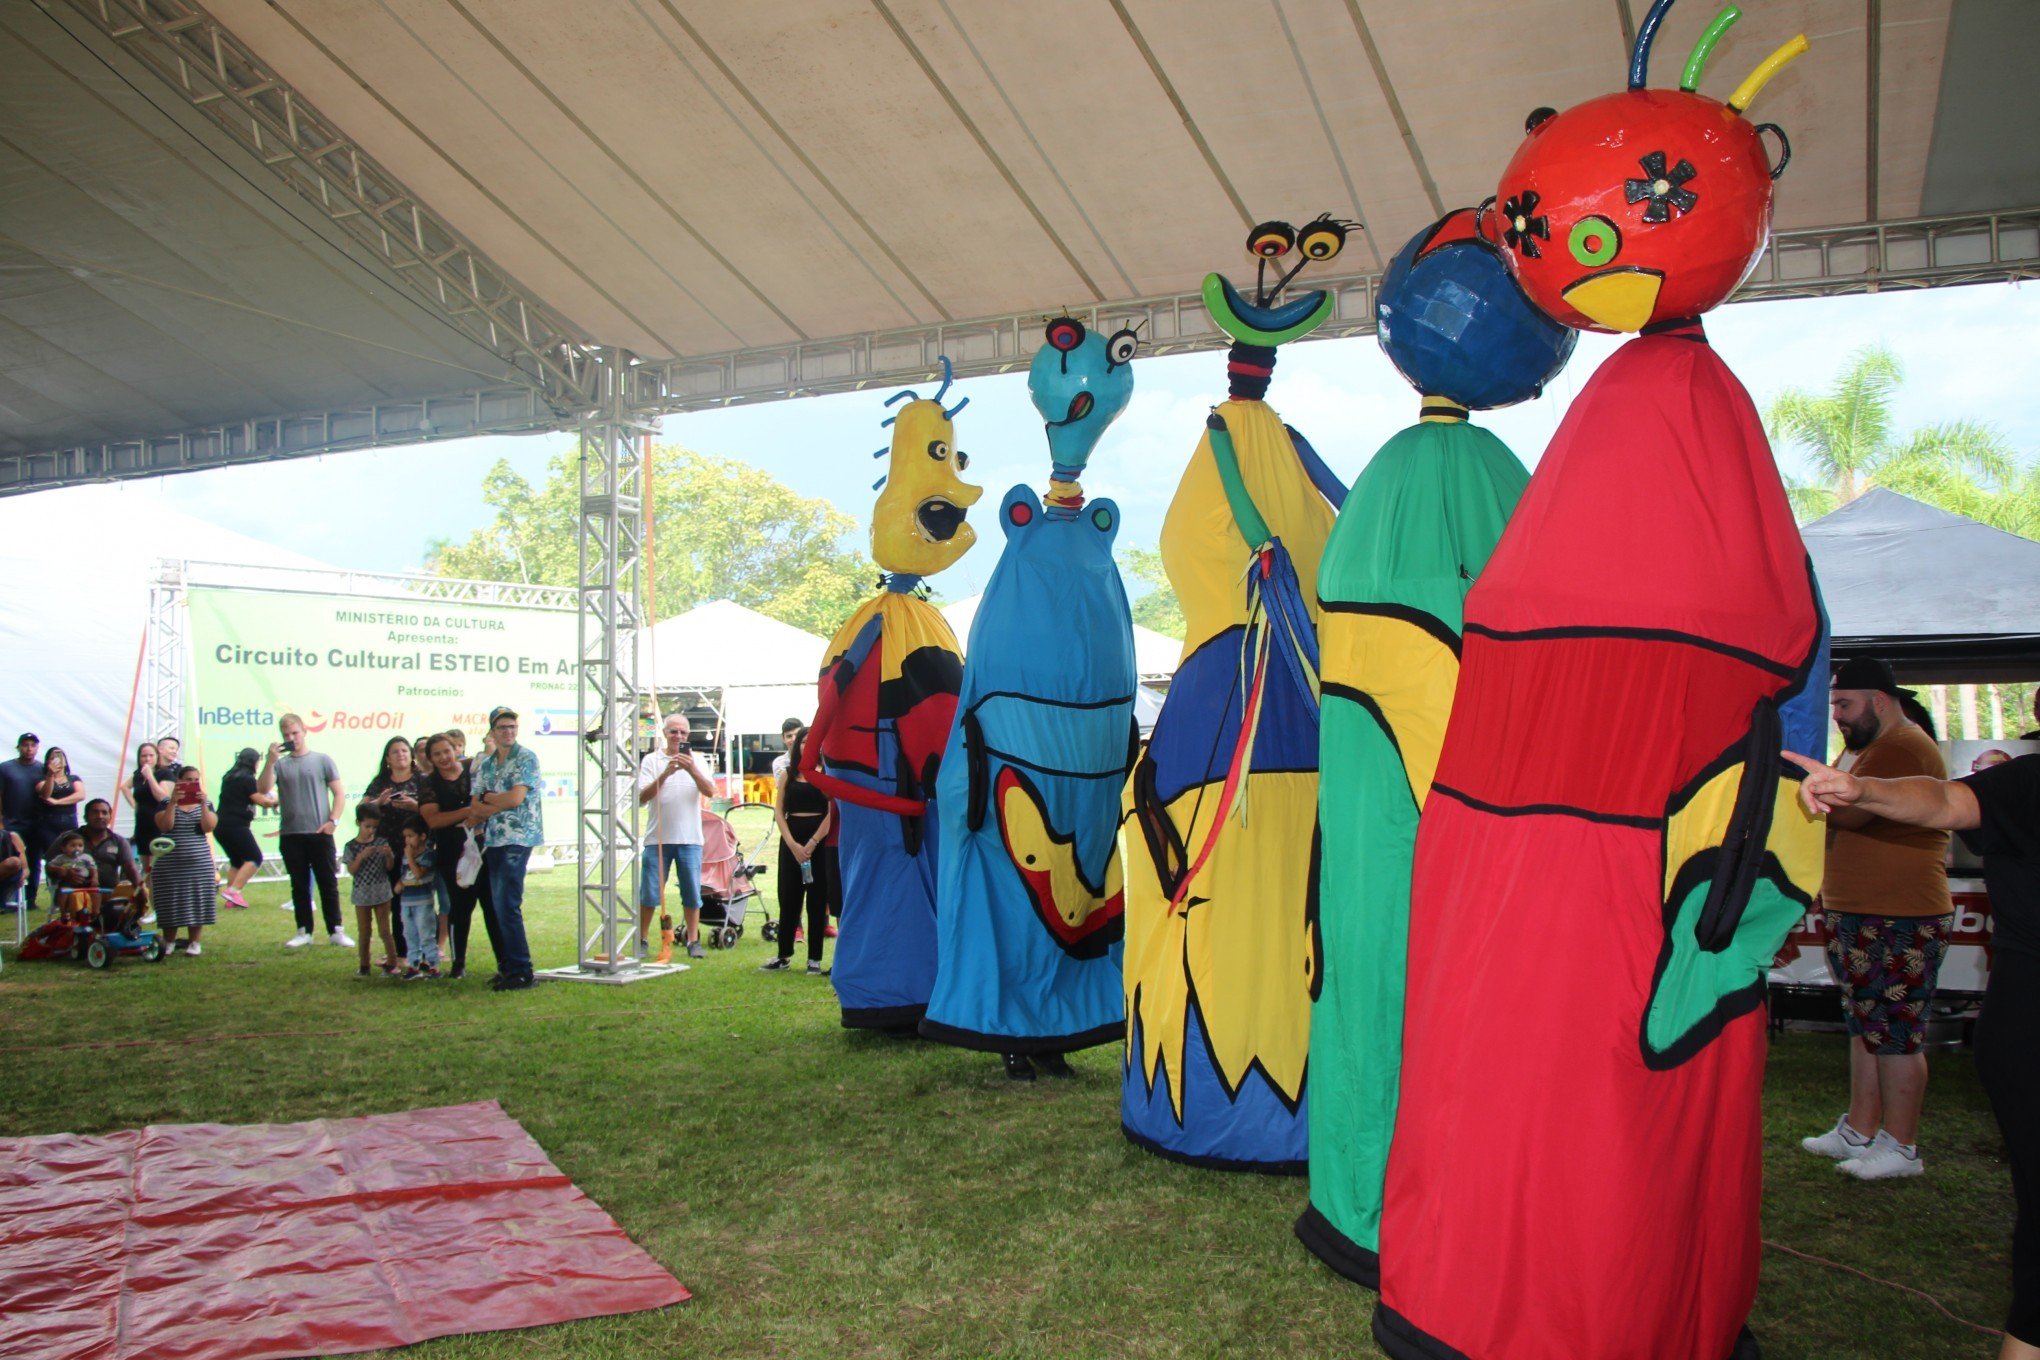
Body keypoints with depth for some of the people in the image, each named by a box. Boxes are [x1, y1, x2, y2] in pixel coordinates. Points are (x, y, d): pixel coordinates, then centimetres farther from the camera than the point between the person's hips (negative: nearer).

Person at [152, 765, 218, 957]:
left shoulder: (205, 805, 9)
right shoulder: (165, 805, 5)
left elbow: (208, 827, -8)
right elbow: (165, 826, -14)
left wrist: (203, 804, -16)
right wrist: (173, 802, -19)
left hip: (199, 864, 1)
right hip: (170, 865, -1)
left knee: (196, 905, 1)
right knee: (170, 906, 1)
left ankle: (194, 943, 10)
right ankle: (168, 943, 15)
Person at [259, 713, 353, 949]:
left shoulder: (322, 760, 3)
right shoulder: (280, 764, 7)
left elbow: (340, 793, 2)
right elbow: (263, 789, -7)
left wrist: (333, 820, -9)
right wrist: (270, 760, -14)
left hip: (320, 834, -2)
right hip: (291, 836, 2)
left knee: (328, 884, 1)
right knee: (299, 885, 8)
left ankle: (335, 930, 7)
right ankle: (304, 931, 16)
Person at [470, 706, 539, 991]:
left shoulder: (526, 757, -3)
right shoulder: (485, 764, 16)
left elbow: (516, 798, -13)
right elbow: (476, 807, 8)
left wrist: (488, 798, 1)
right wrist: (500, 805, -10)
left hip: (517, 839, -7)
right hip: (493, 840, 7)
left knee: (507, 905, -11)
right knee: (499, 906, 8)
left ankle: (521, 971, -7)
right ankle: (508, 967, 15)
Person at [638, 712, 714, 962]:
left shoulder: (695, 761, 8)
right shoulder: (651, 761, 4)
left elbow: (710, 792, -6)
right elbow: (642, 797, -8)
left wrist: (692, 770, -23)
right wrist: (665, 774, -21)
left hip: (690, 839, 1)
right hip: (658, 838, -1)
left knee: (692, 892, 3)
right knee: (649, 893, 2)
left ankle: (693, 941, 11)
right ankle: (642, 940, 13)